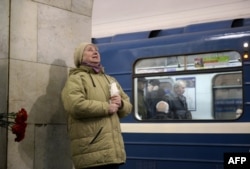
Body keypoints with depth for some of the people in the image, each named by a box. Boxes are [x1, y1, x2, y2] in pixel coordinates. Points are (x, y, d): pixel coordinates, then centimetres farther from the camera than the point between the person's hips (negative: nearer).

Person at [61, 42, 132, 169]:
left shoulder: (111, 80, 25)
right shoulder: (76, 79, -1)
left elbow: (128, 106, 23)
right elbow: (75, 105, -19)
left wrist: (120, 104, -2)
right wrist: (107, 107, -11)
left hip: (113, 148, 8)